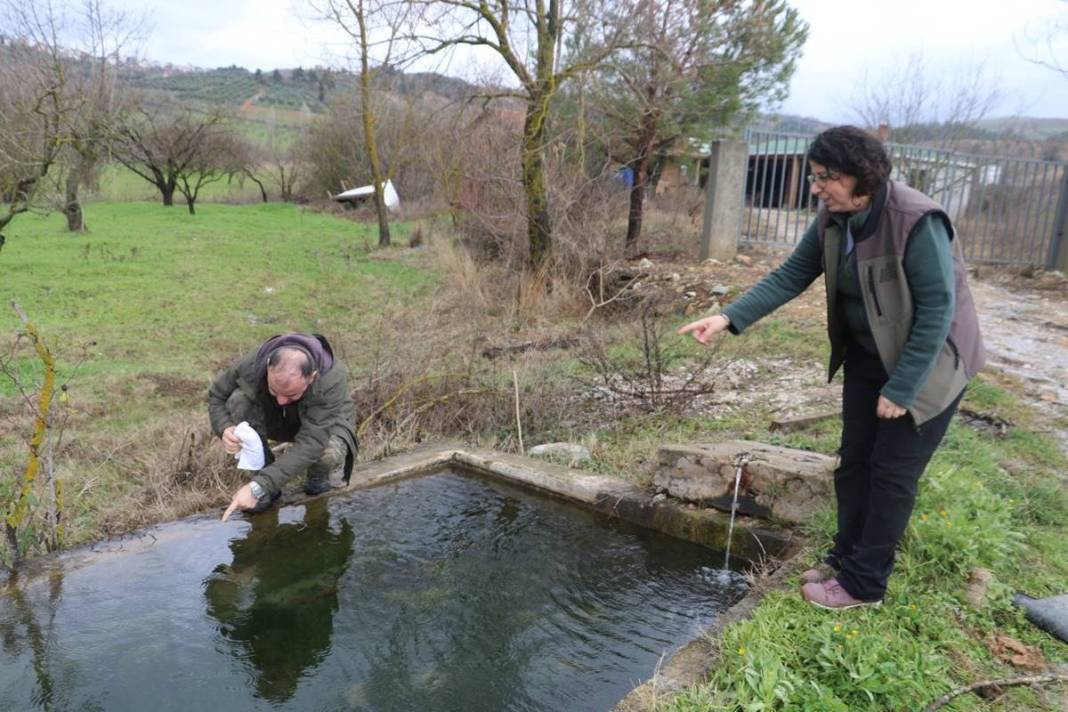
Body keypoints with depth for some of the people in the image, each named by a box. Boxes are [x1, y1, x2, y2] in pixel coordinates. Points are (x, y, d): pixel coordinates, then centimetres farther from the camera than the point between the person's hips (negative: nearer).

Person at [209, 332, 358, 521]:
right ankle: (263, 475, -9)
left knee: (331, 454, -37)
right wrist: (224, 428, -32)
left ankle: (317, 475, 1)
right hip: (274, 419, 3)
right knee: (238, 401, -27)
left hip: (322, 425, -3)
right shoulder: (252, 365, -31)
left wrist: (259, 487, -46)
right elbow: (216, 395, -10)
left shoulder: (333, 380, -40)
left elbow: (310, 444, -42)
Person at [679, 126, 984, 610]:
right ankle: (847, 557, 30)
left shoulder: (918, 223, -29)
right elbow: (792, 275, -3)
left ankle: (864, 583, 16)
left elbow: (937, 310, -26)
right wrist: (729, 318, -15)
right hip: (867, 356, 7)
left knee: (892, 472, 2)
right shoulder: (833, 220, -8)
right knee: (853, 461, 13)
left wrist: (900, 388, -23)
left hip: (928, 363, -7)